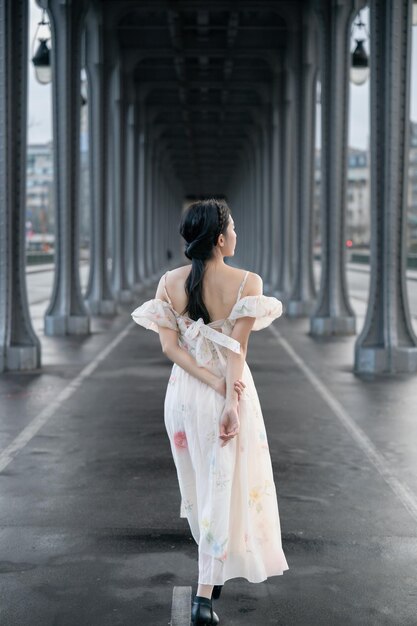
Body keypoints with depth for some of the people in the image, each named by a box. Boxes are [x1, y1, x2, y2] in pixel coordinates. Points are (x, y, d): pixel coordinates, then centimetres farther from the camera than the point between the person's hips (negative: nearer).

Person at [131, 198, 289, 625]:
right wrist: (230, 401, -18)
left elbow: (169, 347, -9)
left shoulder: (169, 283, -4)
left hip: (185, 392, 4)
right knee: (223, 489, 1)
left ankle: (215, 566, 40)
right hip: (229, 393, -3)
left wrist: (213, 382, -10)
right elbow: (238, 350, -17)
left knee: (198, 482, 21)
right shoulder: (246, 283, -13)